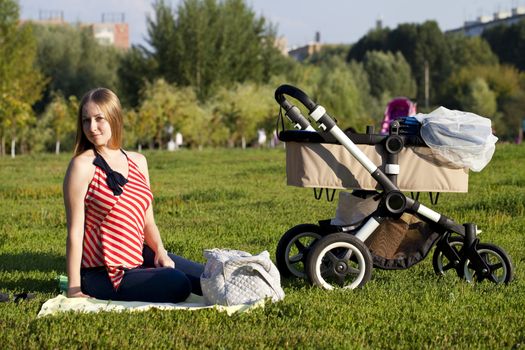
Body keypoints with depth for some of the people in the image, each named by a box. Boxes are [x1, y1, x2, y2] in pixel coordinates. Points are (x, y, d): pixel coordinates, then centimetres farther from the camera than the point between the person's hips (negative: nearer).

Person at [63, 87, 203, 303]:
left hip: (138, 258, 6)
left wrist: (160, 251, -6)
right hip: (101, 274, -6)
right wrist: (74, 288, -14)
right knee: (177, 285, -26)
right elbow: (75, 230, -12)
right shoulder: (83, 165, -11)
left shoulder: (138, 162, 9)